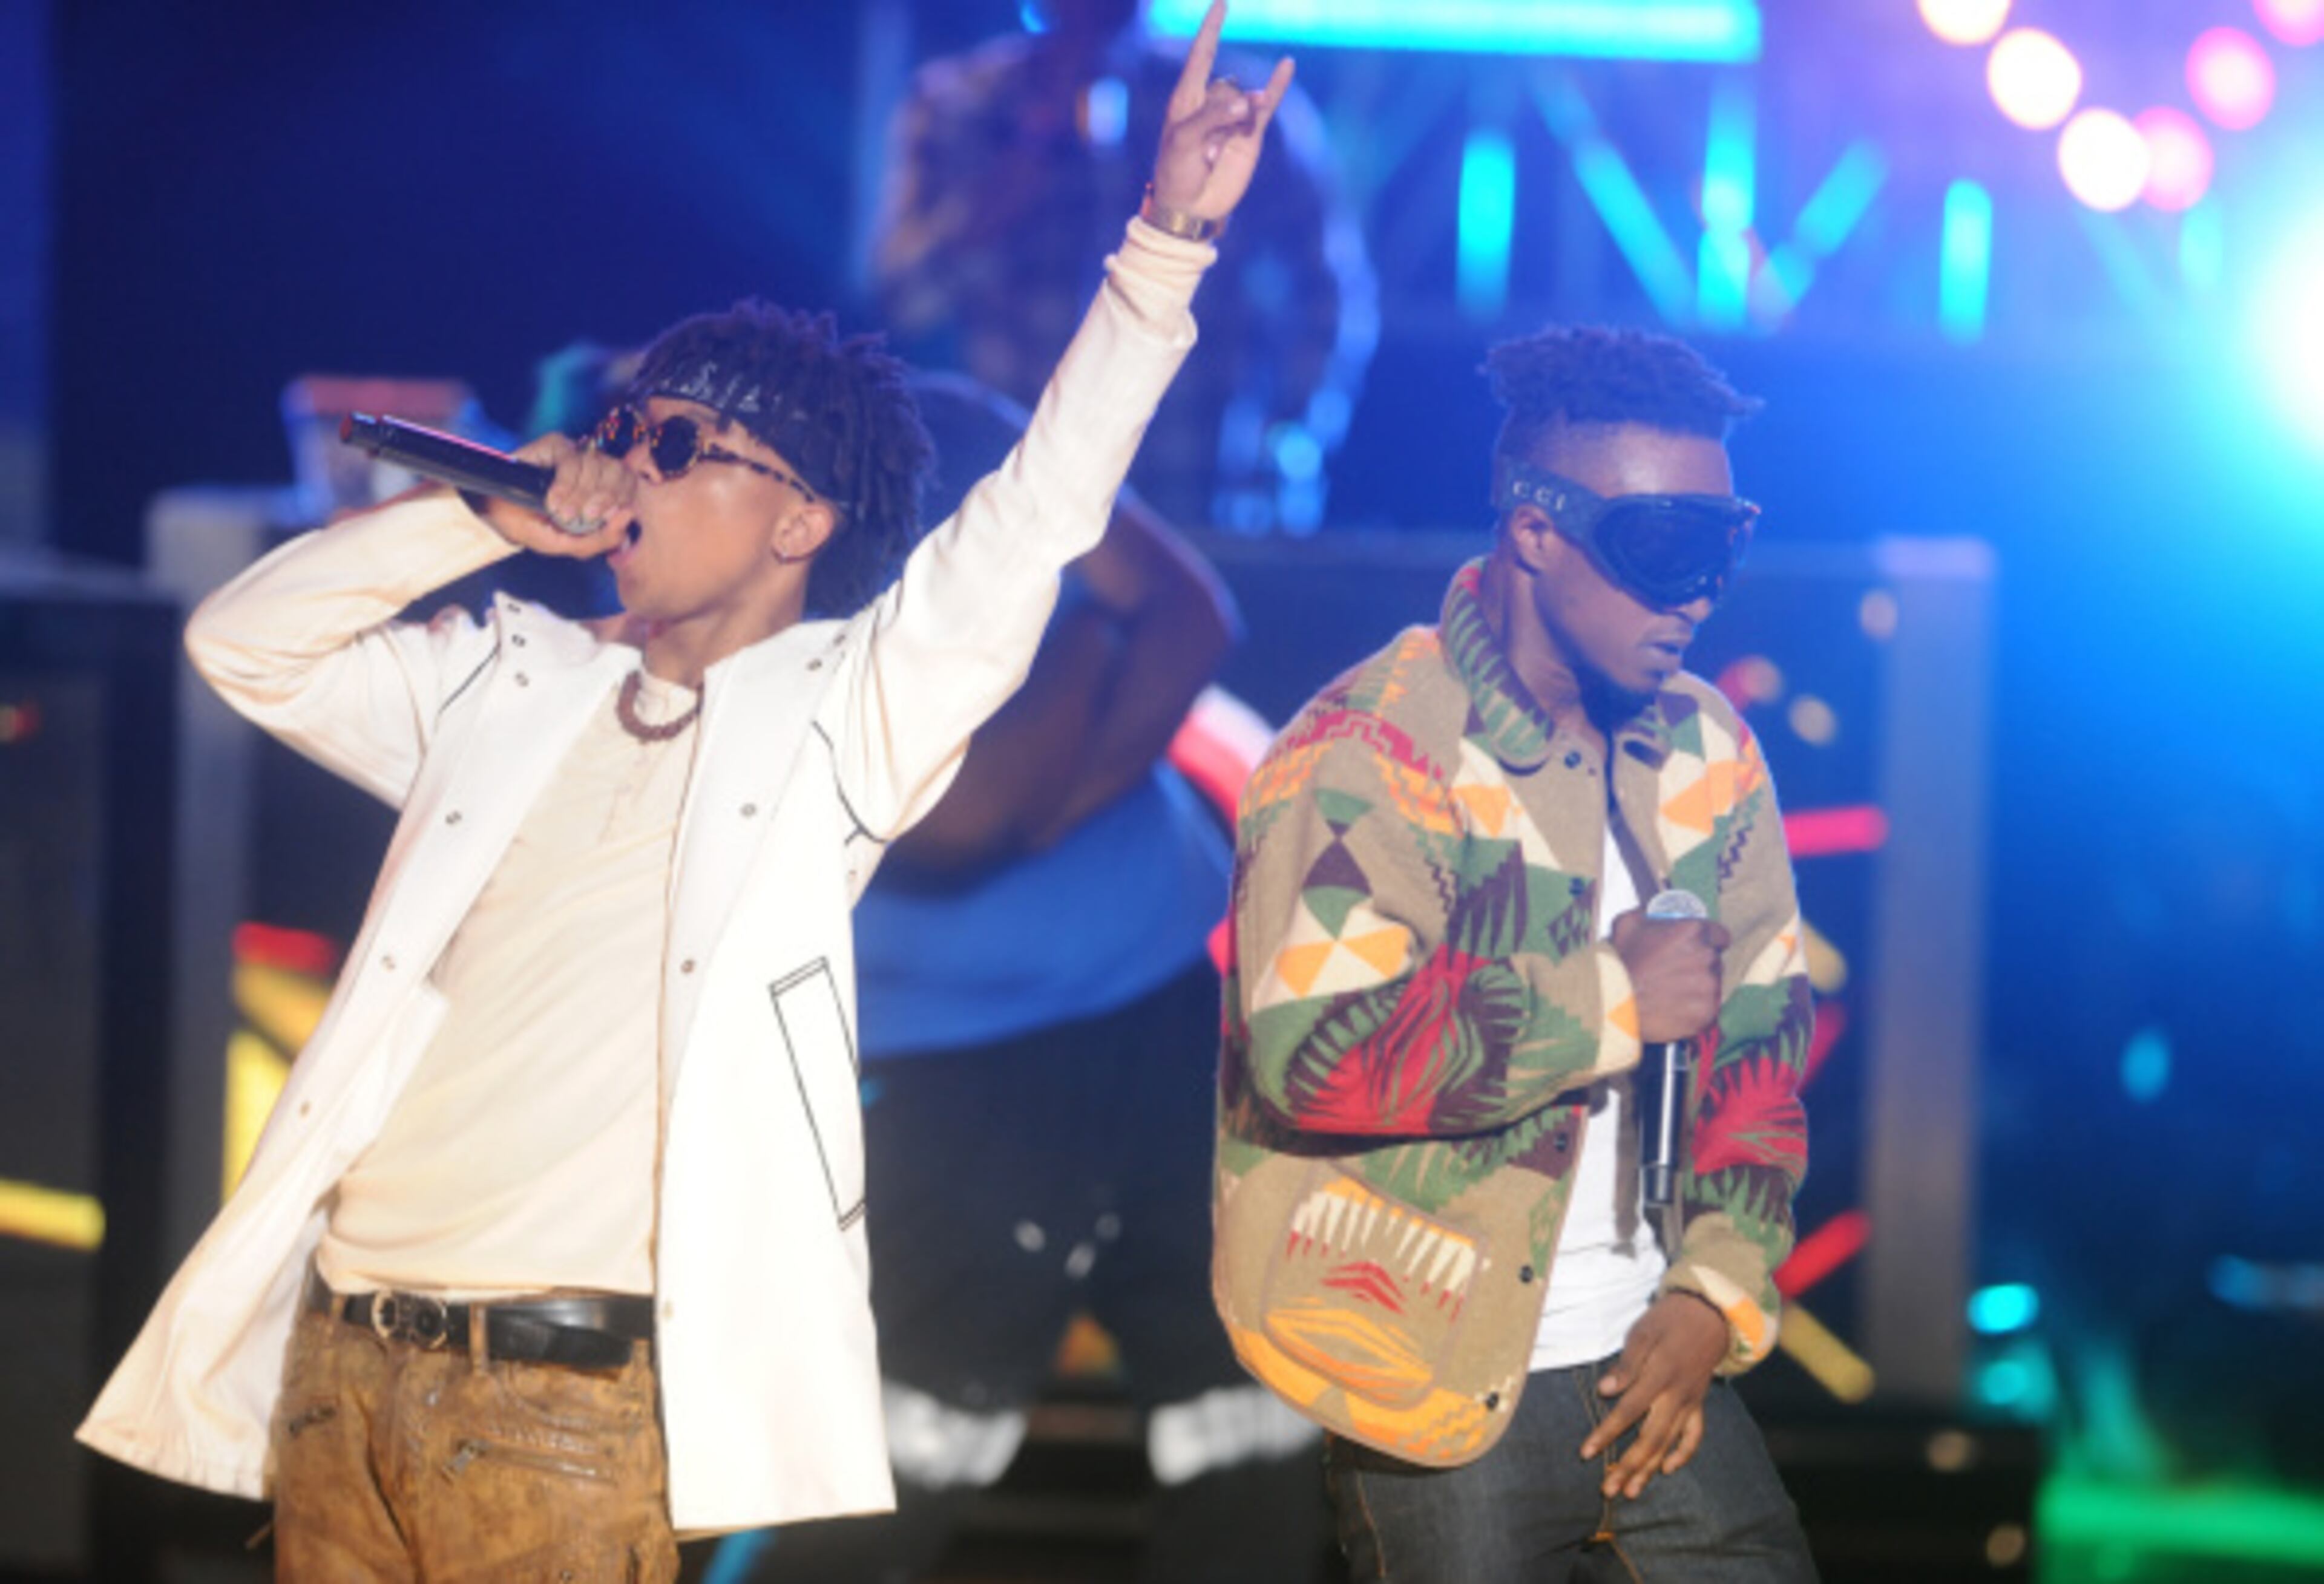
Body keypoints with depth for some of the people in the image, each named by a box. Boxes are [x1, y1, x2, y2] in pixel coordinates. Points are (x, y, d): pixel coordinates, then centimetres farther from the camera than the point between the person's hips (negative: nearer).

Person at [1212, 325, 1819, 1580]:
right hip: (1443, 1401, -6)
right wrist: (1610, 1000, -19)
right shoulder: (1370, 756, -14)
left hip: (1648, 1363, 6)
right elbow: (1312, 1054, -27)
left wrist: (1715, 1289, 0)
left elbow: (1761, 1039, 13)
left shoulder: (1704, 752, 7)